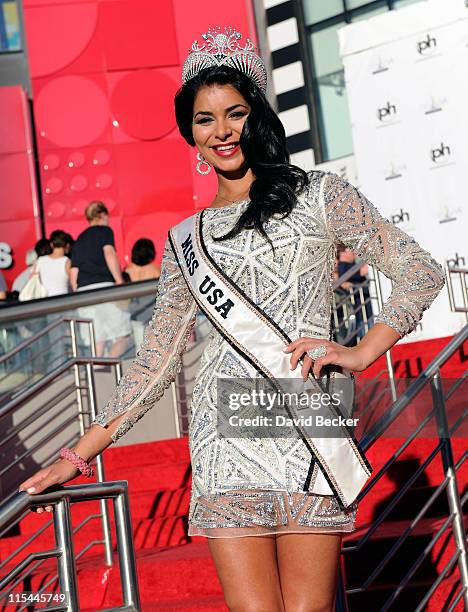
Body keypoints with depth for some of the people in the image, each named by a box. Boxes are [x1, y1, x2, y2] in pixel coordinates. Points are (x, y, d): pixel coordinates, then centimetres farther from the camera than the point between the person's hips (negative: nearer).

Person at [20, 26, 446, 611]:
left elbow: (420, 270, 8)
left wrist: (361, 351, -5)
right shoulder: (184, 240, 17)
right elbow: (156, 361, 17)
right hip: (225, 431, 2)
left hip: (308, 426, -2)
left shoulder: (318, 196, 10)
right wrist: (76, 456, 13)